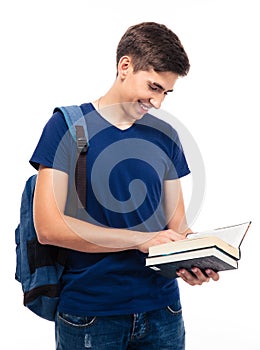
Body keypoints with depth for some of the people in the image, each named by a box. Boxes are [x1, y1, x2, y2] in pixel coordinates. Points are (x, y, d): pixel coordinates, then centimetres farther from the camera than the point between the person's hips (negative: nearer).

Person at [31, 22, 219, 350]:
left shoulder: (165, 136, 7)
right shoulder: (67, 125, -7)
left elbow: (176, 224, 8)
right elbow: (48, 227, -14)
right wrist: (142, 239, -18)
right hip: (89, 312, -4)